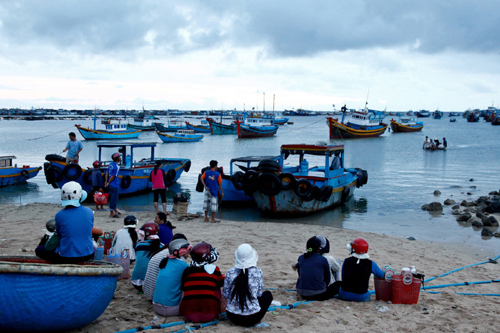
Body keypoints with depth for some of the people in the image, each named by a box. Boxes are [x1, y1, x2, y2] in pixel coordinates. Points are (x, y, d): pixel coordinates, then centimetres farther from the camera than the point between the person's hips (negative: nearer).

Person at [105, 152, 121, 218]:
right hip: (114, 185, -9)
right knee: (113, 198, 0)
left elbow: (107, 172, 9)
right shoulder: (117, 167, -19)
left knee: (113, 198, 20)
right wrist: (108, 183, -6)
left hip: (110, 185, 9)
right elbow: (113, 176, -18)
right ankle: (111, 213, 7)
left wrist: (106, 182, 10)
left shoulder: (111, 164, 6)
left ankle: (115, 210, 33)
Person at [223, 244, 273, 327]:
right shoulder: (257, 272, -10)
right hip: (252, 319, -5)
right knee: (268, 294, 23)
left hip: (233, 317, 5)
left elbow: (225, 295, 0)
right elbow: (259, 294, -2)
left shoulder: (230, 273, -6)